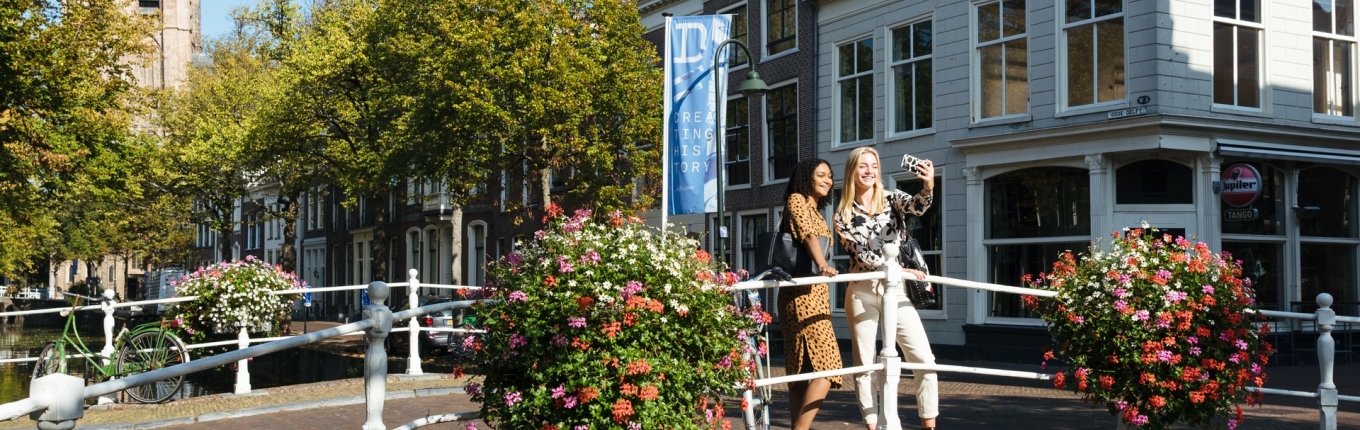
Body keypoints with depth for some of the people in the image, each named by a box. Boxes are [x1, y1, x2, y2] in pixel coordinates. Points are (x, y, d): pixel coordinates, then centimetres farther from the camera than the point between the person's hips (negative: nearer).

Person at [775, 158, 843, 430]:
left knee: (803, 371, 6)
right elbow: (808, 234, -21)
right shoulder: (796, 200, -4)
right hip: (803, 295, -9)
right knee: (825, 368, -18)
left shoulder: (816, 211, 23)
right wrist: (822, 265, -37)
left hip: (815, 294, 9)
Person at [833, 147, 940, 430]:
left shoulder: (892, 199, 4)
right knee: (864, 364, 2)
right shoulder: (843, 214, 3)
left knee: (925, 360, -6)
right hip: (863, 292, -1)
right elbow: (861, 255, -7)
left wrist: (929, 187, -39)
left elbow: (917, 207, -18)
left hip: (896, 289, 1)